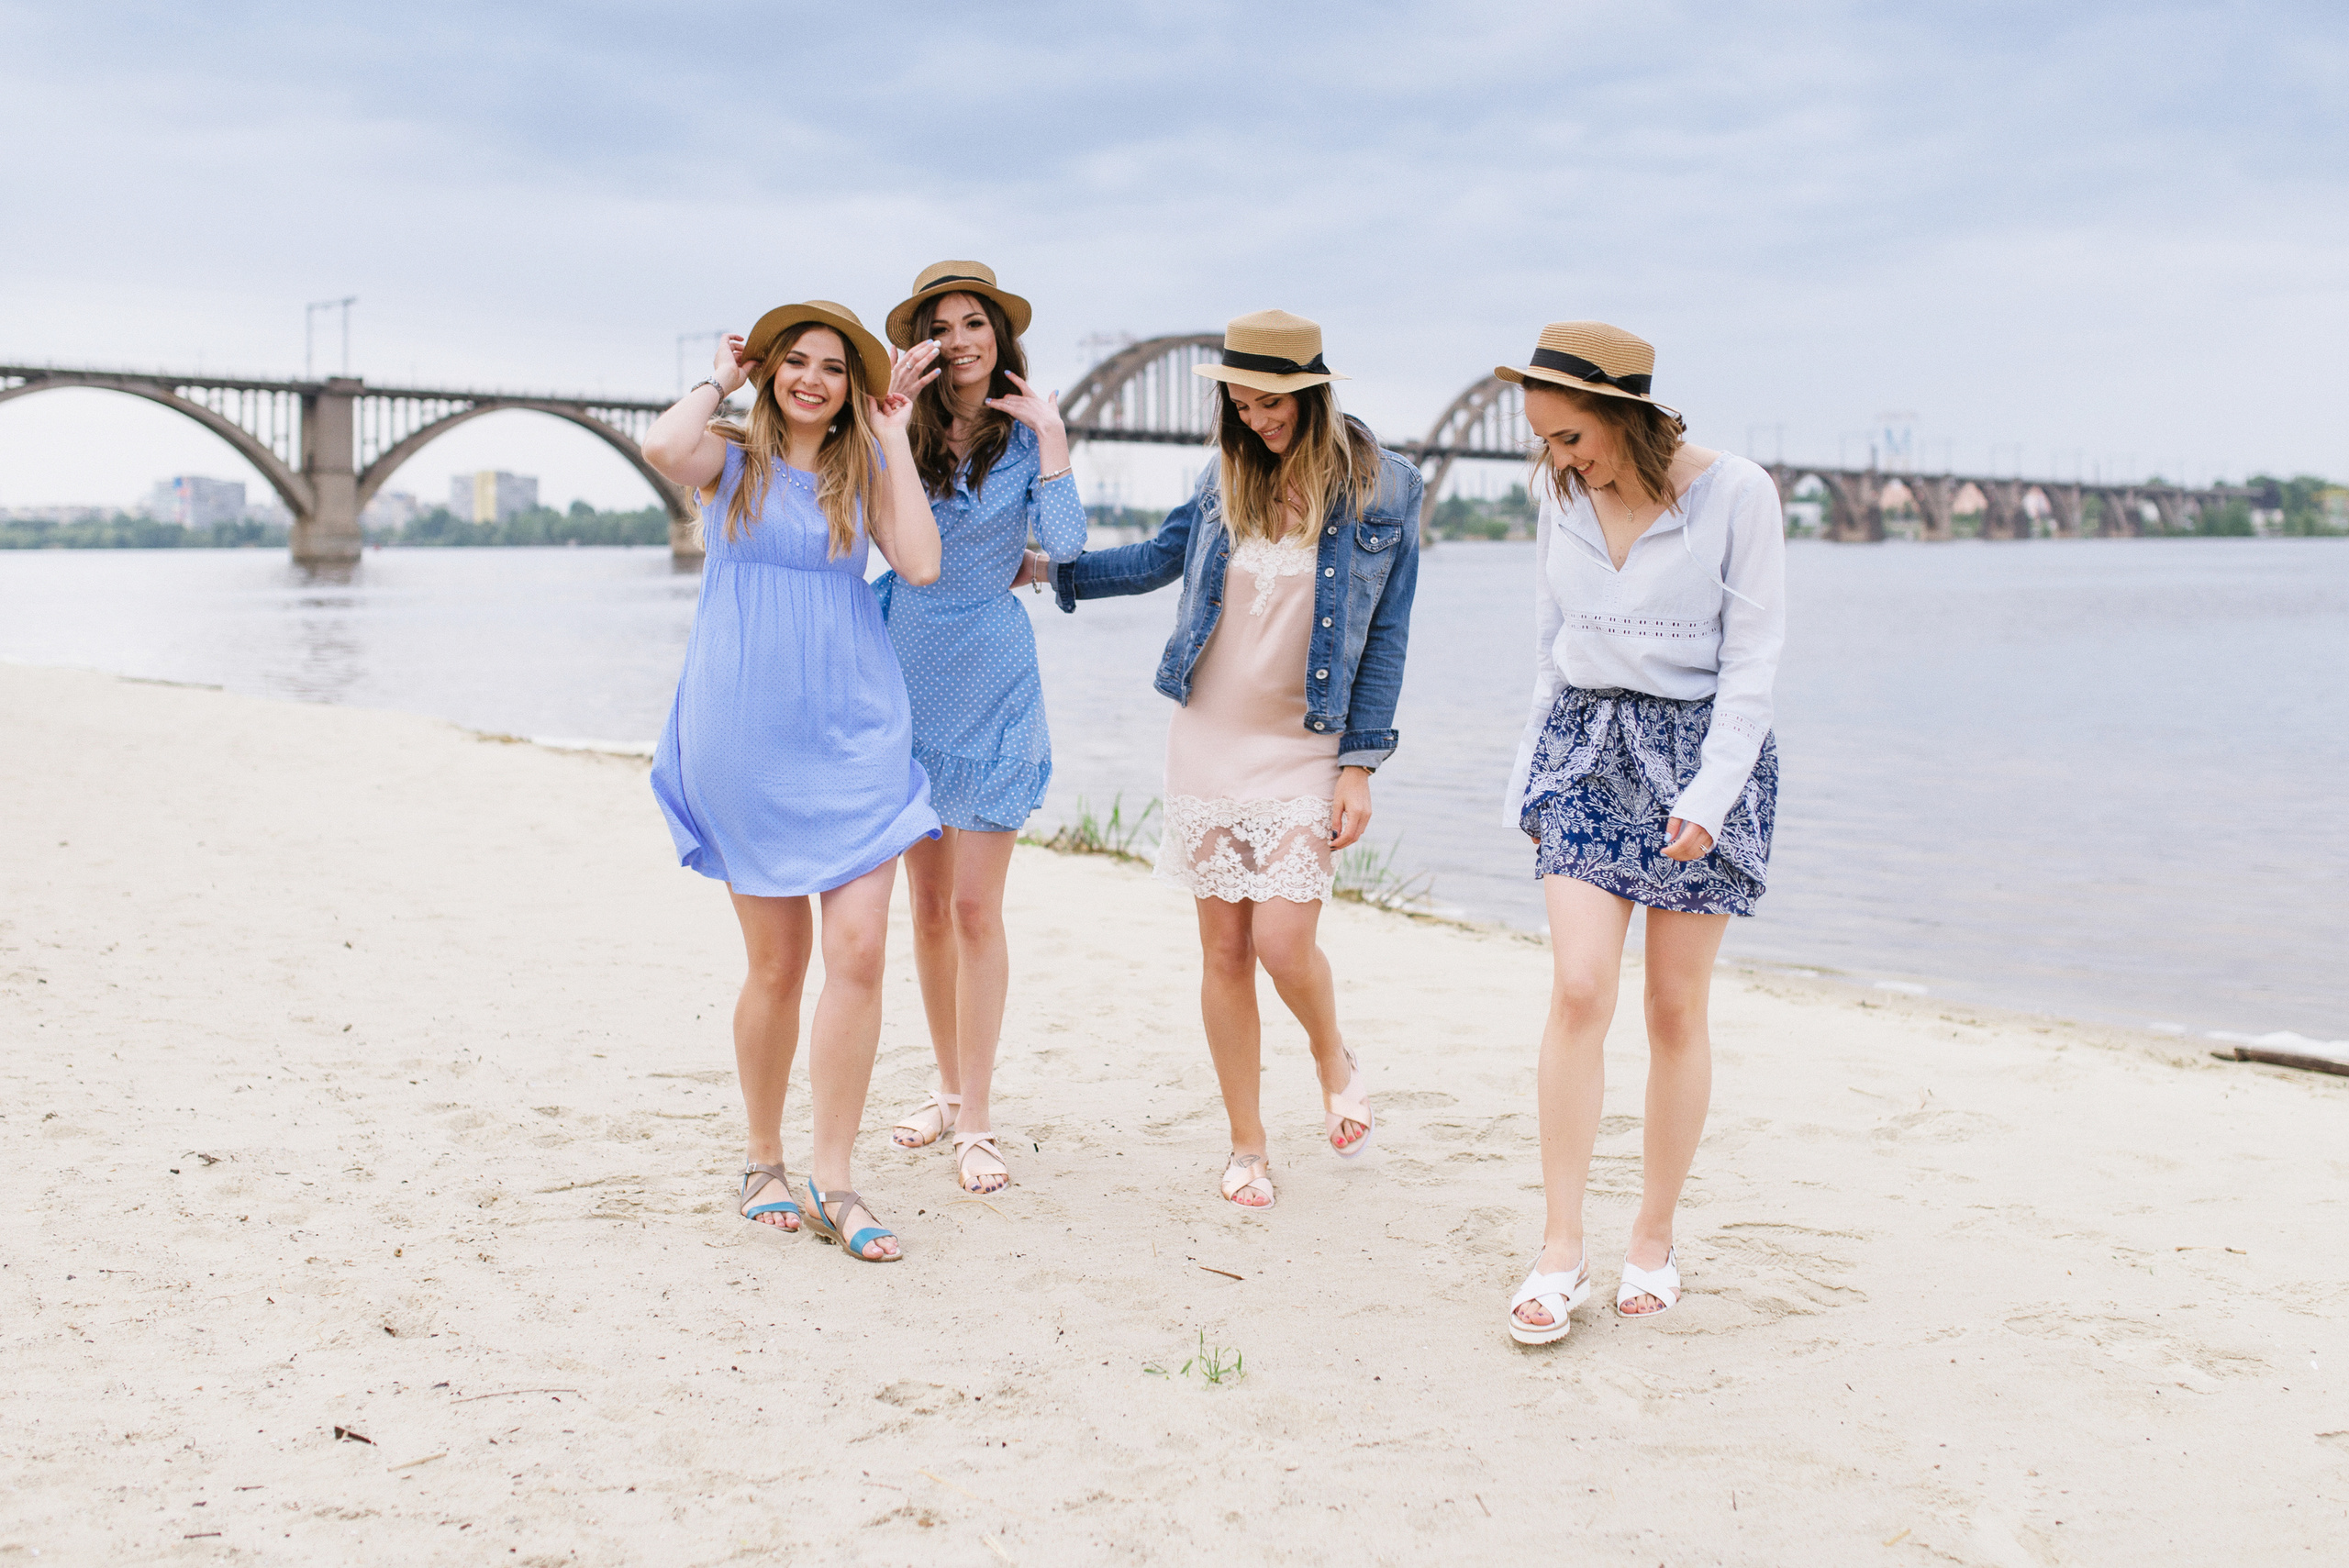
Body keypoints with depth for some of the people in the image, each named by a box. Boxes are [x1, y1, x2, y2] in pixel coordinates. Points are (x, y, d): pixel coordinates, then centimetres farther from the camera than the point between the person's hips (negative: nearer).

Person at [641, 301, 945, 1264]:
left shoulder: (867, 471, 10)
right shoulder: (729, 459, 5)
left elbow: (921, 566, -7)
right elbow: (661, 446, -19)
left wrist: (893, 438, -1)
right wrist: (719, 381, -1)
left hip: (853, 732, 2)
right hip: (742, 737, -1)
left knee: (858, 949, -9)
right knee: (777, 962, 4)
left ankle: (833, 1182, 0)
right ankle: (762, 1159, 23)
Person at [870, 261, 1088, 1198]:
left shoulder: (1027, 434, -1)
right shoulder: (899, 429, 2)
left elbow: (1064, 543, -13)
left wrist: (1052, 434, -12)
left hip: (991, 682, -2)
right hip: (909, 674, 3)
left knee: (975, 909, -4)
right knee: (927, 904, 10)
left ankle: (976, 1121, 3)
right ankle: (948, 1087, 26)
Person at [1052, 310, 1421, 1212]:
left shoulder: (1383, 491, -4)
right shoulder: (1227, 478, 4)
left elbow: (1386, 635, -3)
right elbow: (1161, 557, 20)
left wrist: (1360, 766, -7)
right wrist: (1051, 570, 19)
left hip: (1307, 749, -3)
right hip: (1208, 740, 3)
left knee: (1283, 943, -12)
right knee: (1223, 950, 5)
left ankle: (1334, 1062, 22)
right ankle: (1247, 1145, 19)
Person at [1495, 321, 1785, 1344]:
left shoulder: (1736, 494, -10)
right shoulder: (1561, 498, 4)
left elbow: (1752, 659, -9)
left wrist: (1706, 795, -16)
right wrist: (1536, 770, 14)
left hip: (1702, 749, -3)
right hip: (1586, 749, 3)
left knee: (1676, 1009, 3)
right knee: (1578, 992, -10)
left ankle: (1653, 1241, 17)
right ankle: (1561, 1250, -4)